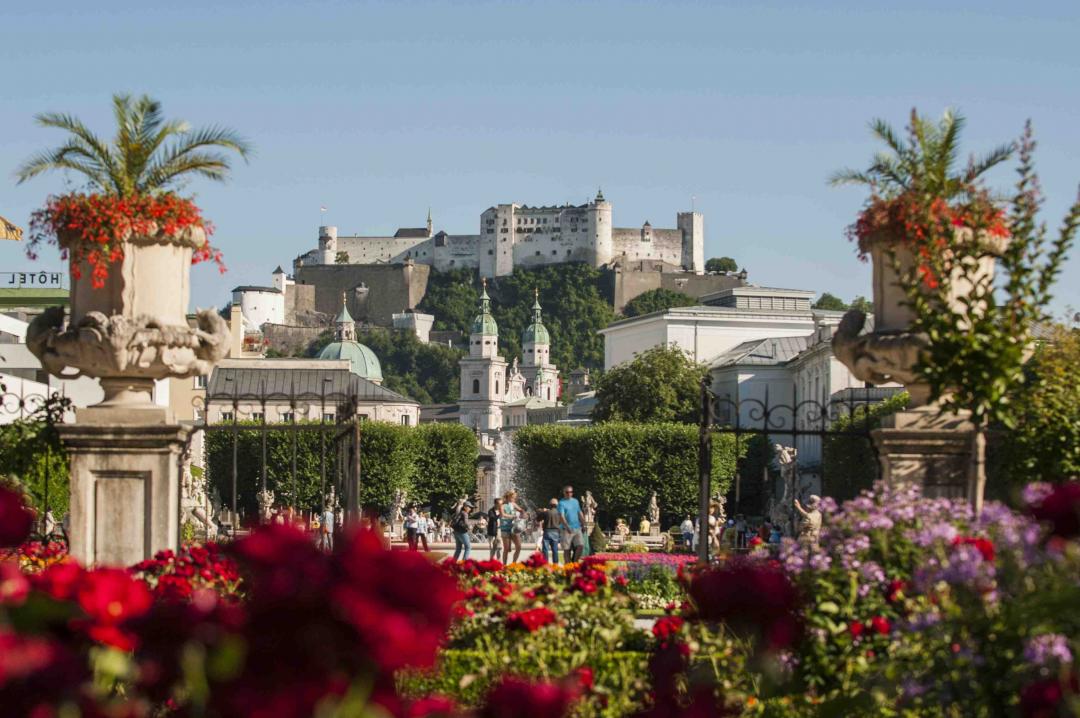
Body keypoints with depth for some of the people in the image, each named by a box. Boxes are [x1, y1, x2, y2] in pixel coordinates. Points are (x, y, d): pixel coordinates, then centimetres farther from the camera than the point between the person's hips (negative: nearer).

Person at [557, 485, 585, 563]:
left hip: (577, 528, 4)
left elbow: (580, 513, 23)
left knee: (580, 546, -10)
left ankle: (574, 562, 7)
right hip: (567, 530, -4)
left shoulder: (575, 501, 15)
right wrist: (567, 526, -29)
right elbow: (562, 516, -16)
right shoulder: (562, 503, -4)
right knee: (567, 549, -1)